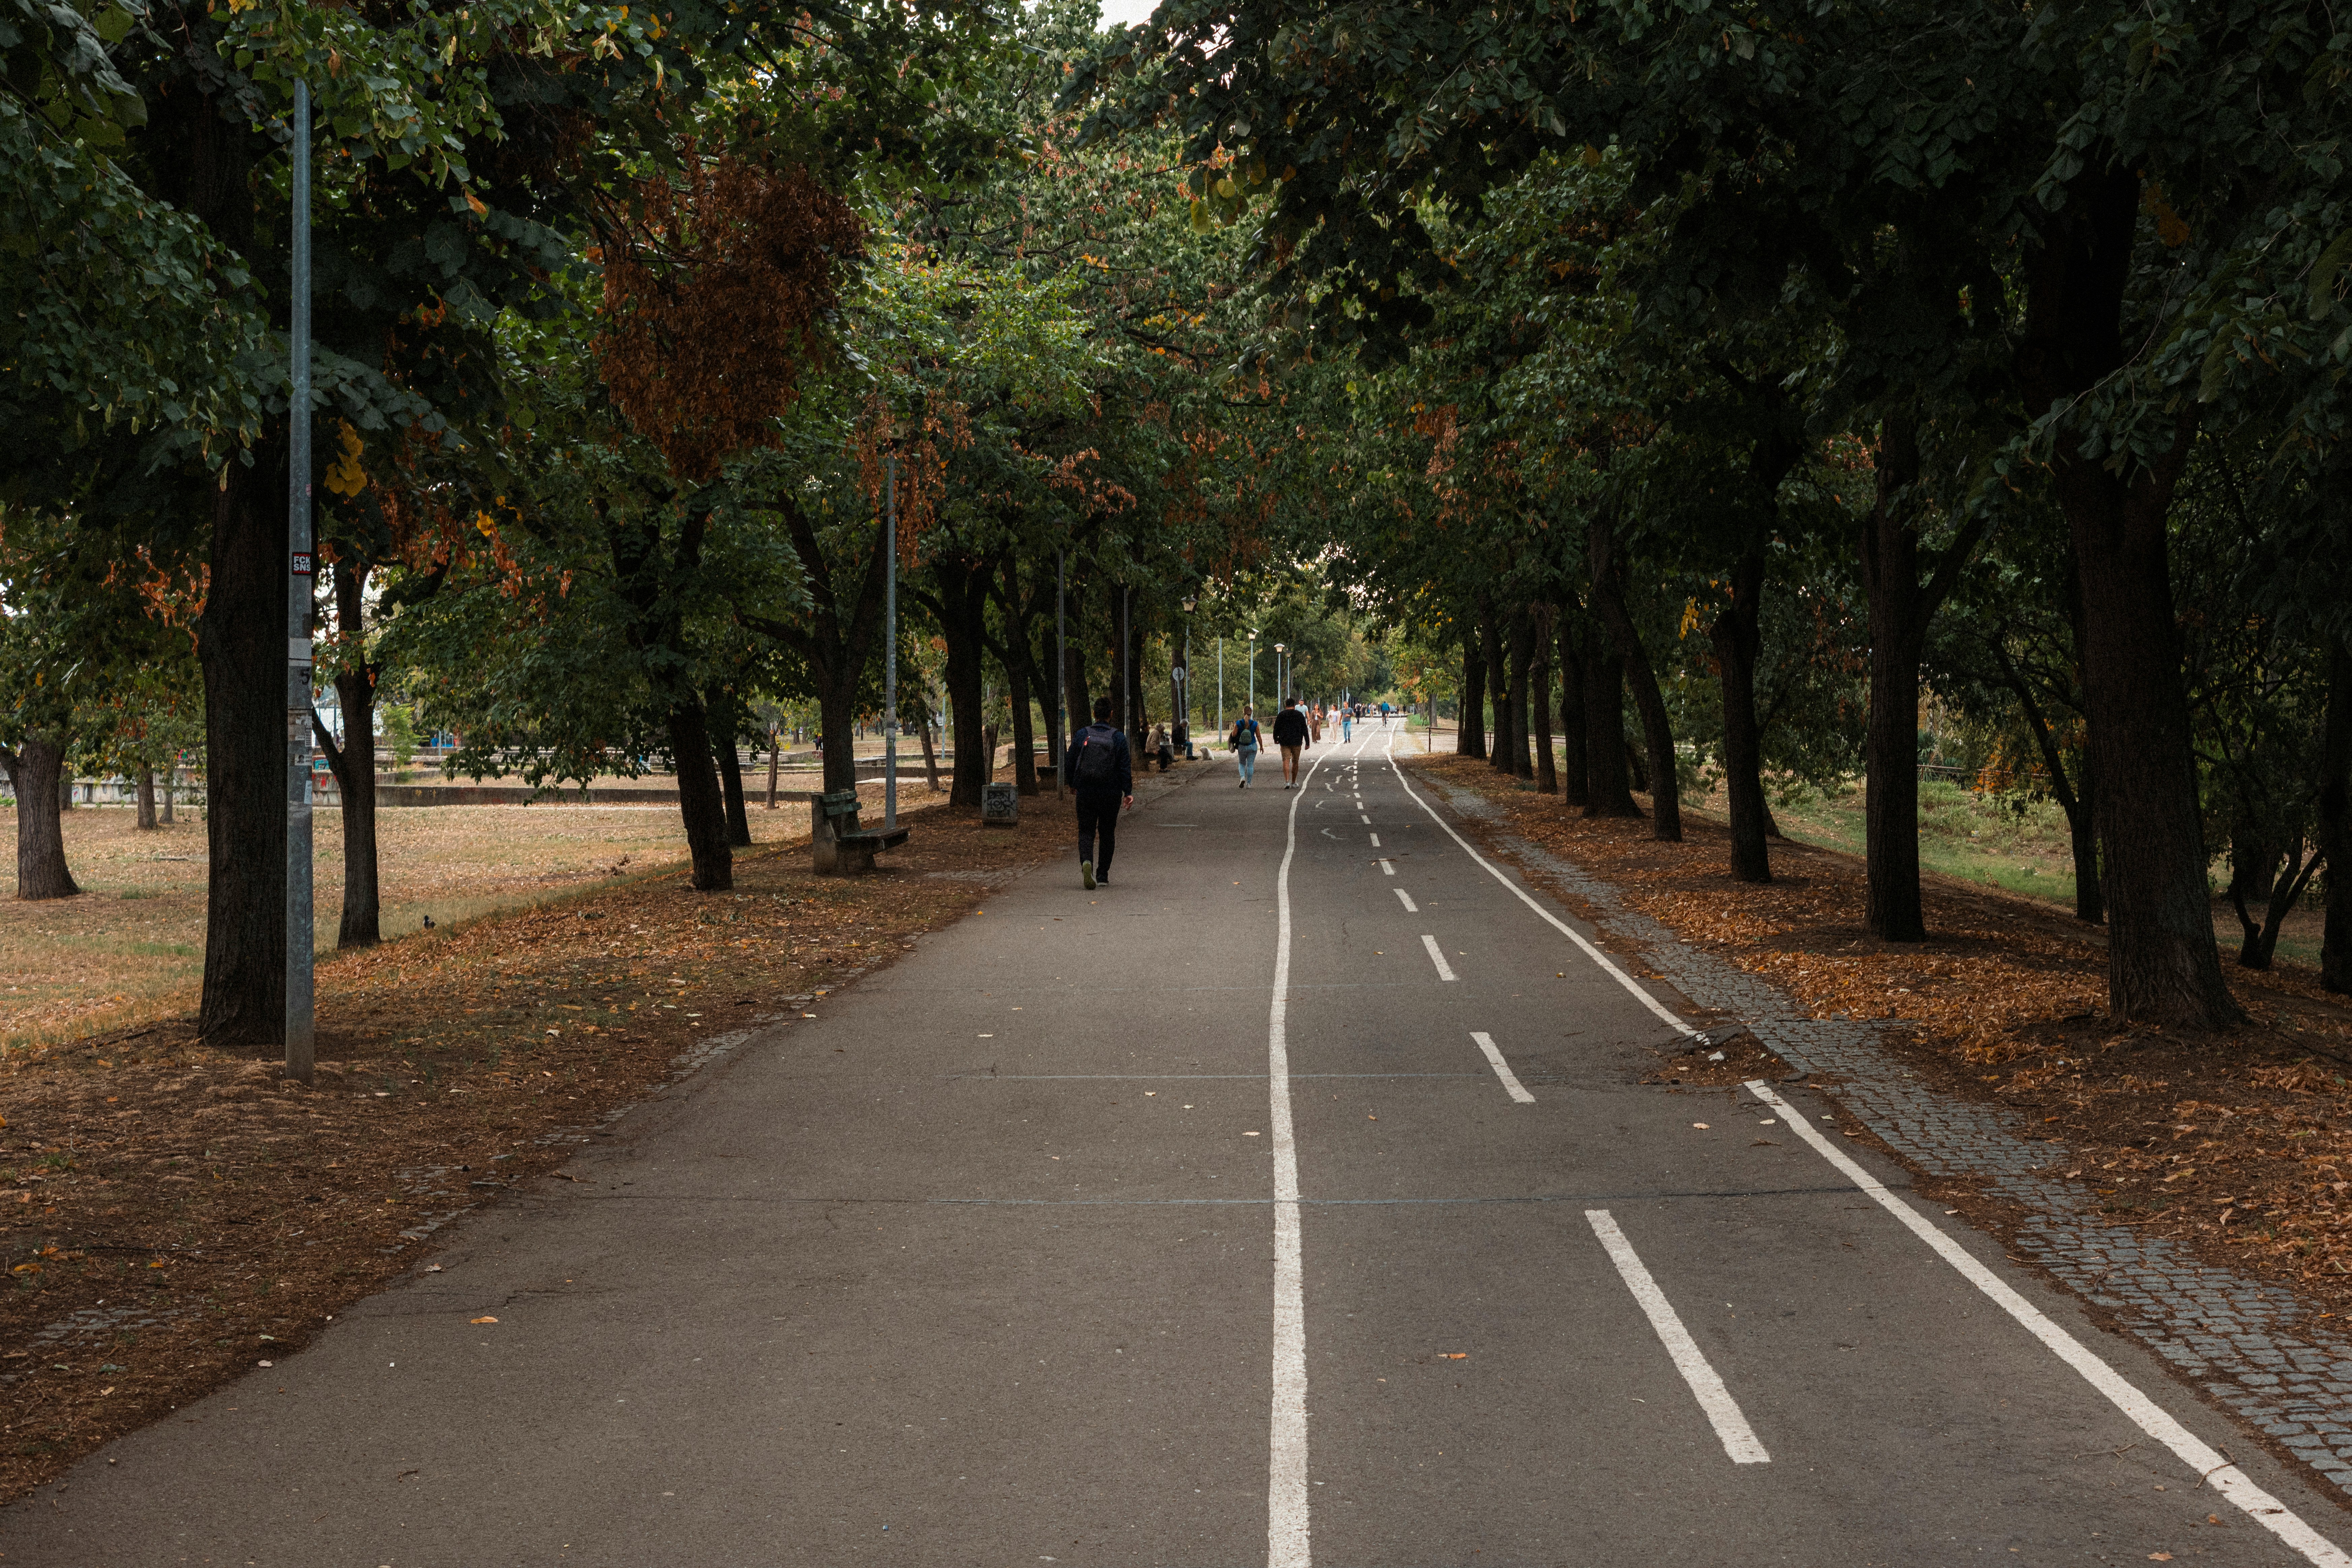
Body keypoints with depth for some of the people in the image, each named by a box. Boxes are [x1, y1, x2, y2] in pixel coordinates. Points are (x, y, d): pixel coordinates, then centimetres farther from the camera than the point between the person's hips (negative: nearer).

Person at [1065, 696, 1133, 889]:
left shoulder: (1081, 735, -1)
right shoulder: (1118, 737, -4)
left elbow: (1069, 764, 4)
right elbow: (1126, 767, -7)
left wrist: (1072, 783, 20)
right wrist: (1128, 792, -1)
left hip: (1086, 793, 0)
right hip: (1111, 794, 0)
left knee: (1086, 831, 3)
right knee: (1108, 833, 13)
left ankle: (1086, 862, -27)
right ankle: (1103, 875, 15)